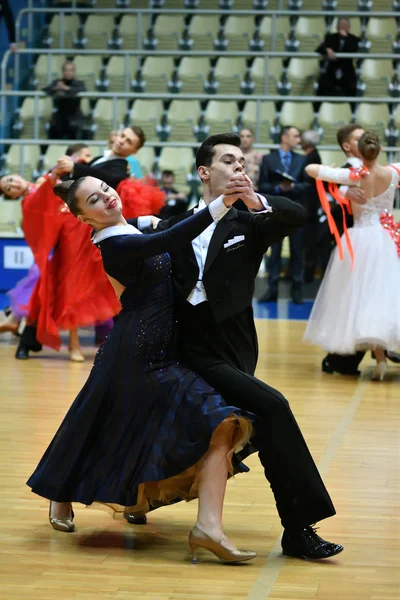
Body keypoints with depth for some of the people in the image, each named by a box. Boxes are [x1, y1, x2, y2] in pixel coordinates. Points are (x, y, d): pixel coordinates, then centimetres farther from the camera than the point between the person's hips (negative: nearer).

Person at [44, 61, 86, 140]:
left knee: (74, 127, -31)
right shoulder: (56, 82, 11)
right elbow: (45, 89, -5)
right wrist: (55, 89, -28)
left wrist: (66, 88, -31)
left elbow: (82, 90, -16)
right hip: (59, 115, 1)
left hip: (74, 115, -1)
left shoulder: (79, 83, 7)